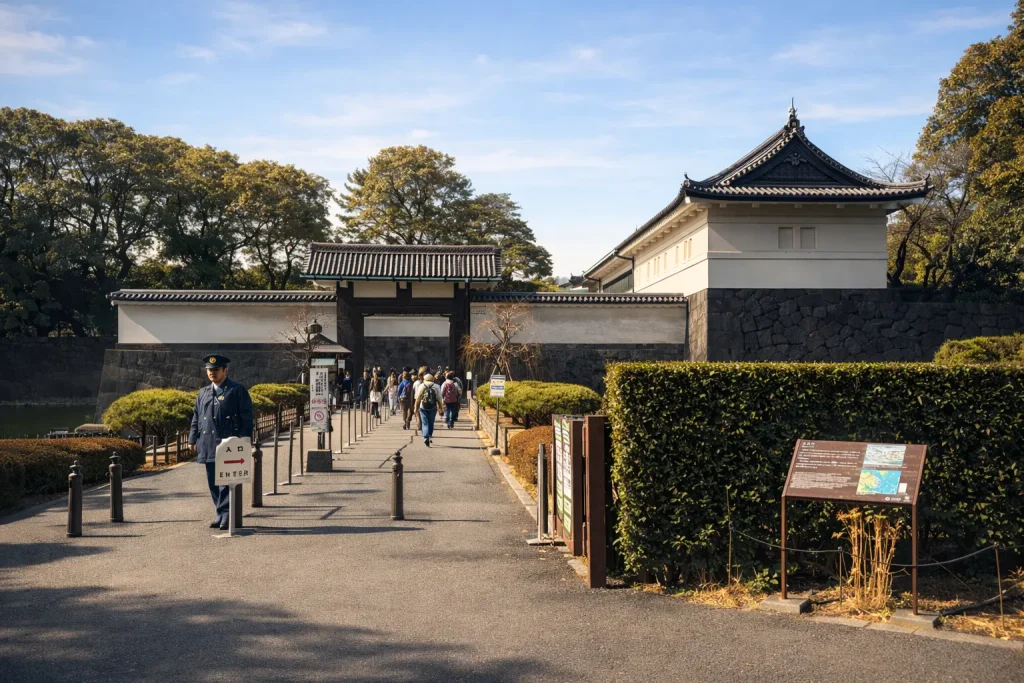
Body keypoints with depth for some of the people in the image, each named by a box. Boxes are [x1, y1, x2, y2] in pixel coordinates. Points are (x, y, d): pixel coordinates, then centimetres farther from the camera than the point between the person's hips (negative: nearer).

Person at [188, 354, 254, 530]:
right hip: (208, 446, 6)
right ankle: (221, 514, 18)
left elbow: (246, 417, -3)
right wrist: (194, 440, 12)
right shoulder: (203, 392, 17)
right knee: (213, 482, 9)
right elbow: (196, 417, 20)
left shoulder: (238, 390, -1)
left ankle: (226, 514, -5)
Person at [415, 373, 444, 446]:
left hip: (423, 408, -1)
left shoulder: (421, 386, 1)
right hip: (433, 408, 1)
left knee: (425, 423, 0)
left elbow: (418, 398, -1)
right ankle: (429, 435, 24)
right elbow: (439, 399, 0)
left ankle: (426, 437, -17)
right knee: (431, 423, 15)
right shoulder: (436, 387, 2)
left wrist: (416, 408, 4)